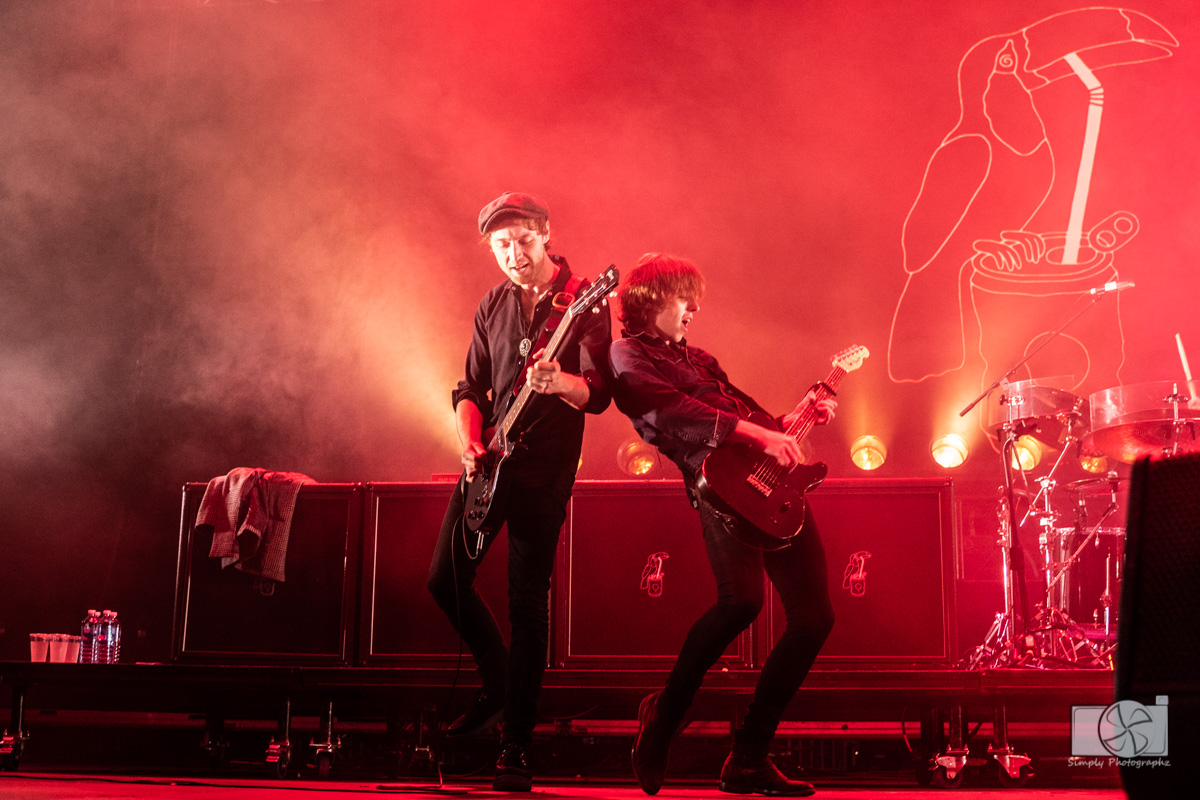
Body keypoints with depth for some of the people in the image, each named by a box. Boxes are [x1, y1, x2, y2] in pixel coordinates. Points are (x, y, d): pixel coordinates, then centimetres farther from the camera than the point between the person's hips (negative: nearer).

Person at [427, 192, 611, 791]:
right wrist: (469, 441, -2)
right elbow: (471, 387, 16)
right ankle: (499, 684, 30)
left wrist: (560, 382, -35)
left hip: (544, 469, -6)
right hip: (487, 461, 6)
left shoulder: (584, 301, -6)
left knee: (527, 601, -7)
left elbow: (599, 395, -14)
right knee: (446, 579, 6)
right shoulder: (494, 304, 11)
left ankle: (517, 747, 0)